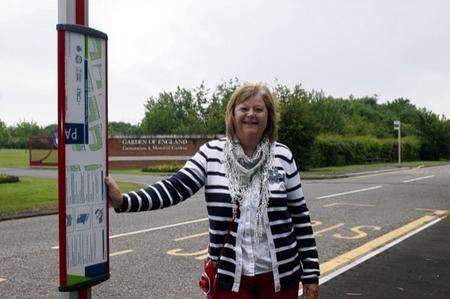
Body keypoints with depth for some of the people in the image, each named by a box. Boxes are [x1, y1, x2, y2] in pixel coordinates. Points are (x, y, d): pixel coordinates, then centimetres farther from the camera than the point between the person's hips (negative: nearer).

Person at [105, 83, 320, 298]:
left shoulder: (282, 155, -1)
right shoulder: (212, 153, -3)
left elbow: (300, 215, 2)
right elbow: (175, 188, -12)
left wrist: (310, 271, 2)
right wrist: (124, 201, -26)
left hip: (279, 276, 1)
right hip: (229, 275, -1)